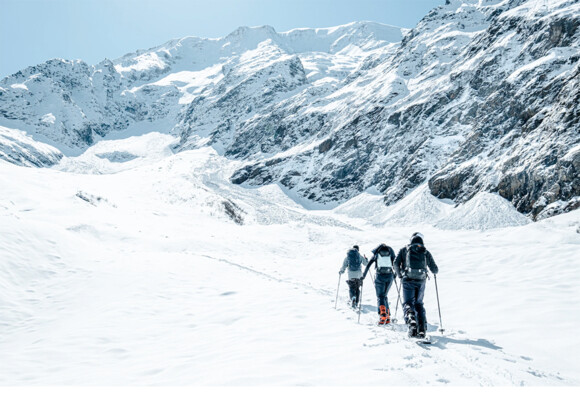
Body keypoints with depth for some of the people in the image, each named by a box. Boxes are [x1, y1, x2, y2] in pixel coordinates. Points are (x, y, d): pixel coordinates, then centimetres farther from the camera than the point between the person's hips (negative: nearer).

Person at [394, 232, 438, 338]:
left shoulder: (404, 250, 8)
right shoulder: (426, 252, 11)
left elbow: (396, 264, -1)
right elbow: (435, 270, 13)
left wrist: (400, 275, 16)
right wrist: (435, 271, 37)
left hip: (408, 281, -2)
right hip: (421, 281, 2)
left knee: (408, 303, 0)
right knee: (419, 304, 16)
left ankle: (411, 319, -31)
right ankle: (422, 329, 7)